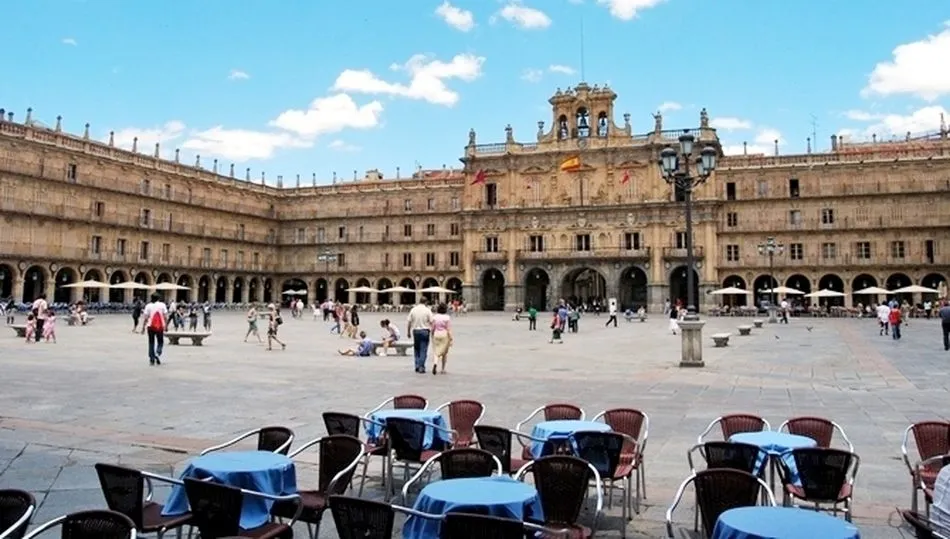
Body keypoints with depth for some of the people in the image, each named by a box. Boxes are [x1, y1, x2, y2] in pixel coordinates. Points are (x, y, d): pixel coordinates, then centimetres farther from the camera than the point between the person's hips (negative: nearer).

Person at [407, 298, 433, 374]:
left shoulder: (413, 310, 3)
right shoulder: (427, 310, -6)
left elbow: (408, 321, 4)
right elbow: (431, 322, -8)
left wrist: (408, 331, 13)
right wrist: (432, 332, 2)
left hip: (415, 331, 3)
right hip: (424, 331, -3)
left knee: (416, 349, 14)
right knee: (423, 350, 1)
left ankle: (417, 366, 12)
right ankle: (421, 367, -4)